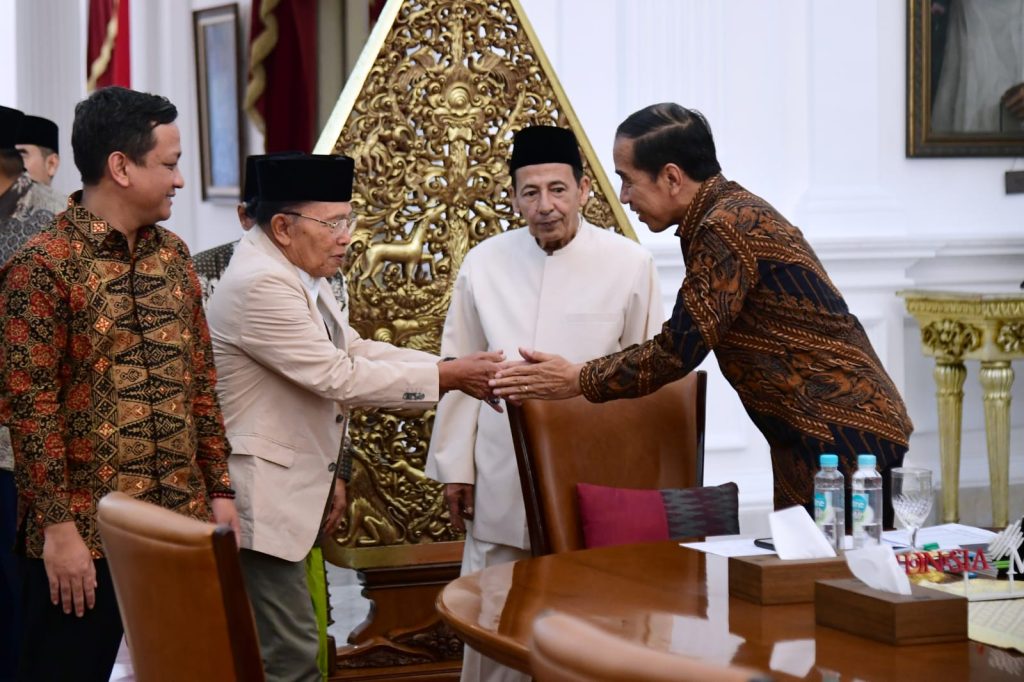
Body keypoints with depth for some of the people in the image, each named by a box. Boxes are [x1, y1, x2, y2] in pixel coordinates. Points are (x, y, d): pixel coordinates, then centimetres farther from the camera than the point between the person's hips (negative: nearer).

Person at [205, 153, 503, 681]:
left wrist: (459, 367, 1)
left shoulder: (297, 275, 10)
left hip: (288, 488, 10)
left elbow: (355, 351, 11)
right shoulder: (261, 285, -21)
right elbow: (340, 378, -21)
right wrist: (447, 377, -14)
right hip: (258, 499, -10)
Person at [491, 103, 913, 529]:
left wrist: (576, 381, -6)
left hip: (842, 436, -10)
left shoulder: (728, 227, -18)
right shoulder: (735, 212, 13)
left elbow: (677, 351, -16)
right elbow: (684, 344, 19)